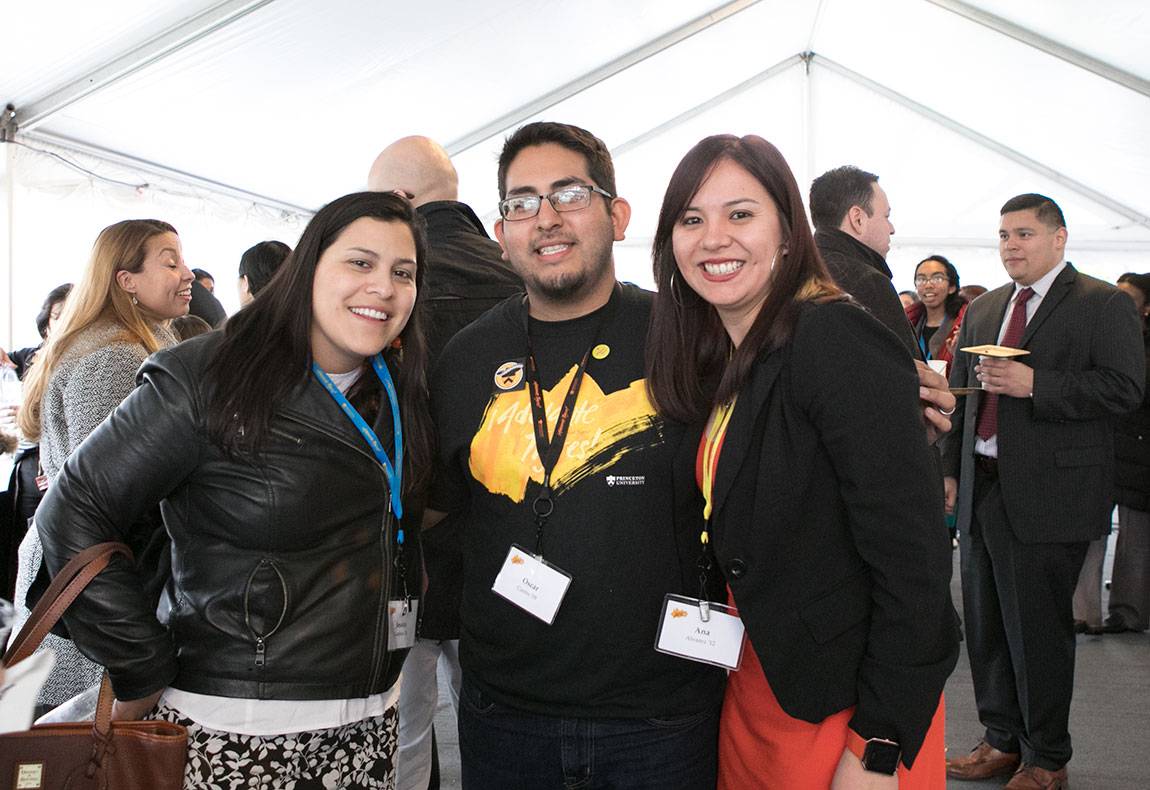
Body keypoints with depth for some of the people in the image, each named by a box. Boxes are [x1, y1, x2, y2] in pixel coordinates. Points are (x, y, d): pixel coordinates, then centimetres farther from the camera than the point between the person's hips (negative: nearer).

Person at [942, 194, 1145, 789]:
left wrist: (1035, 384, -21)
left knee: (1037, 629, 1)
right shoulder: (982, 310, 16)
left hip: (1048, 495, -6)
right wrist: (951, 468, 15)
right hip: (982, 490, 7)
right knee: (984, 625, 13)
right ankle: (1002, 740, 29)